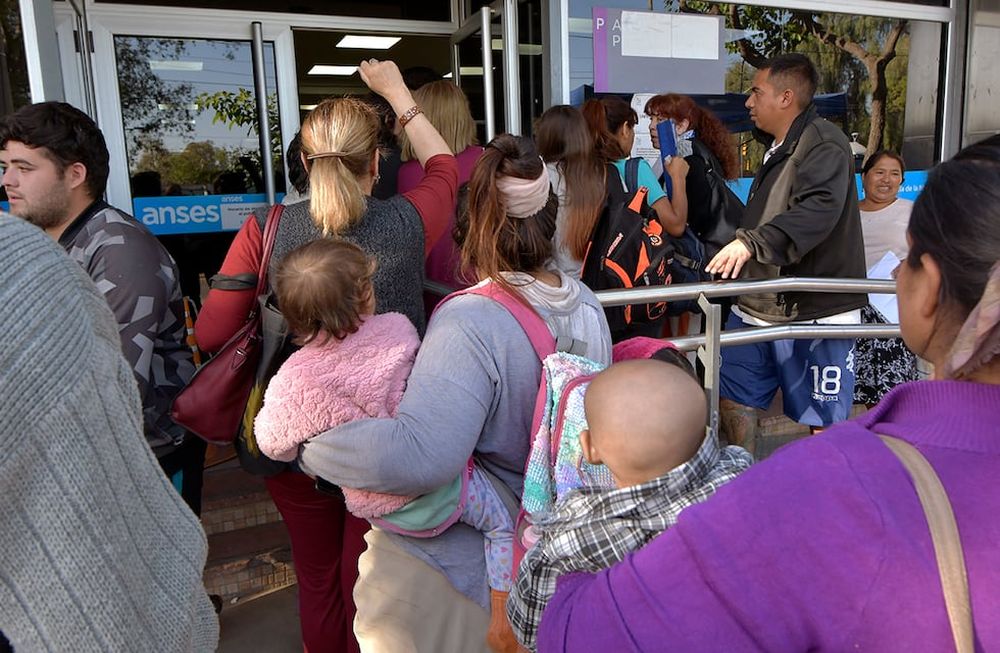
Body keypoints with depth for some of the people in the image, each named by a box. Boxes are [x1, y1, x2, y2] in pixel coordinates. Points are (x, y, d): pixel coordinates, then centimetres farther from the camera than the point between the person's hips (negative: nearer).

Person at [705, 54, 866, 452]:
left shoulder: (825, 146, -14)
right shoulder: (777, 147, 17)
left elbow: (818, 211, -33)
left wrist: (752, 242, -43)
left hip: (814, 313, -9)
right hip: (757, 307, 9)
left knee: (820, 424, 1)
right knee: (733, 401, 12)